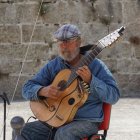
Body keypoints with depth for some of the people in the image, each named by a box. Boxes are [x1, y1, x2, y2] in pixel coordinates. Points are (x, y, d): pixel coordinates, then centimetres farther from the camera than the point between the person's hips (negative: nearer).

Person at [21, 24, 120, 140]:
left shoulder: (95, 65, -1)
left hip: (86, 121, -4)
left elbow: (114, 96, -8)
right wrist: (43, 91, -15)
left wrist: (90, 80, -22)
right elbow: (27, 88, 9)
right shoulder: (52, 66, 10)